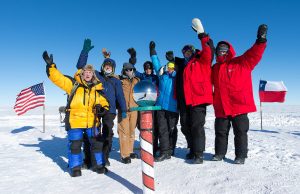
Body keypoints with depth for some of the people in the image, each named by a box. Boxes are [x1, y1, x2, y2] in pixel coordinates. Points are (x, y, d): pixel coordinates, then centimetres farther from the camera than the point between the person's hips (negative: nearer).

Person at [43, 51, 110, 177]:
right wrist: (50, 65, -19)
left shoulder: (96, 89, 8)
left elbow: (104, 103, 14)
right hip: (75, 120, -3)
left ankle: (98, 165, 28)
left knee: (97, 143, 9)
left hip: (92, 121, 3)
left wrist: (102, 108, -7)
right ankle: (75, 167, 24)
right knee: (74, 145, 4)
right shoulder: (73, 85, 0)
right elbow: (57, 78, -7)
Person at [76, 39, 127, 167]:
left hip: (109, 111, 1)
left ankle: (104, 158, 16)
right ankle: (88, 159, 7)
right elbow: (81, 66, 6)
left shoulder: (115, 81, 16)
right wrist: (85, 51, -3)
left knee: (107, 134, 4)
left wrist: (123, 110, 6)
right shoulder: (95, 75, 13)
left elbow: (120, 96, 13)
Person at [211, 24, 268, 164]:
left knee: (240, 131, 5)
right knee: (220, 131, 12)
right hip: (221, 108, 4)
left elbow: (254, 54, -12)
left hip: (239, 106, -3)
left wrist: (260, 41, -27)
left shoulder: (241, 63, 1)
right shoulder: (215, 68, 13)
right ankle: (220, 153, 26)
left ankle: (240, 155, 17)